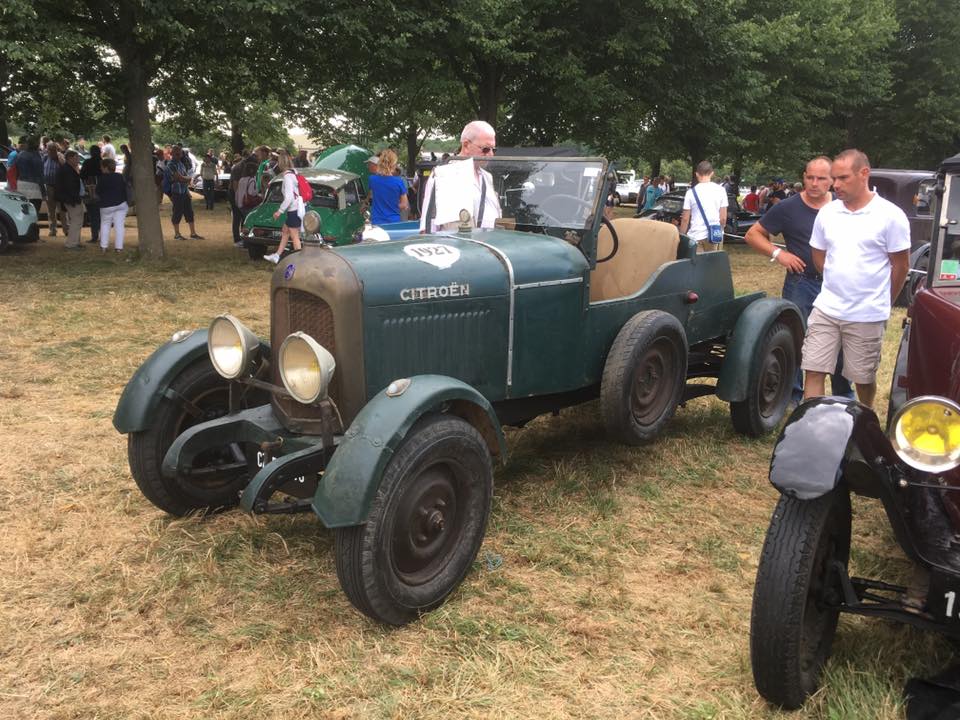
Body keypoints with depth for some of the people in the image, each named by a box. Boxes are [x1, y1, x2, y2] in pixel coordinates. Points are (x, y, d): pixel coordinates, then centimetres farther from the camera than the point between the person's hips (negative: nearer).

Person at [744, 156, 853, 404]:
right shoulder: (788, 208, -4)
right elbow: (752, 235, -1)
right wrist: (777, 253, -14)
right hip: (801, 284, -2)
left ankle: (844, 396, 26)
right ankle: (794, 396, 20)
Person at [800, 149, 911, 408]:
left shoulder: (890, 215, -9)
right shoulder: (826, 213, 3)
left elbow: (901, 265, -2)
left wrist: (882, 302, 5)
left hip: (867, 316, -3)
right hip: (826, 309, 3)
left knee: (863, 378, 11)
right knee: (813, 372, 0)